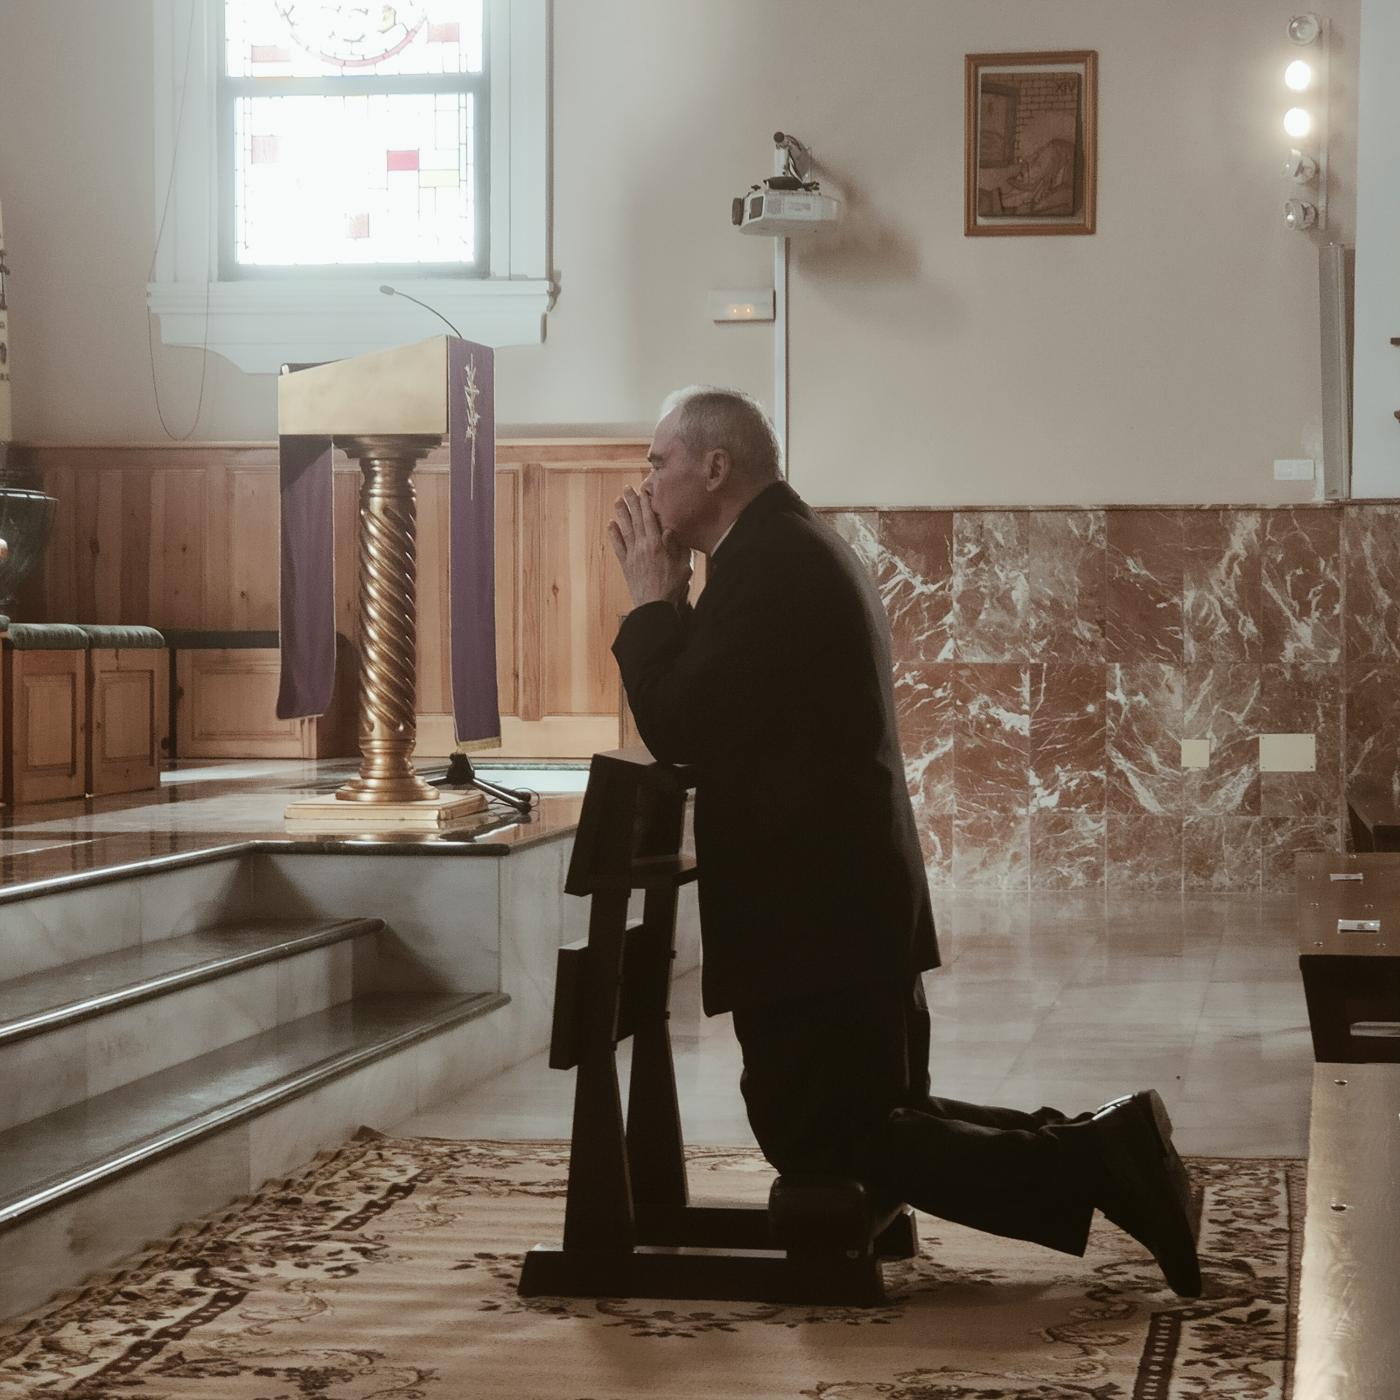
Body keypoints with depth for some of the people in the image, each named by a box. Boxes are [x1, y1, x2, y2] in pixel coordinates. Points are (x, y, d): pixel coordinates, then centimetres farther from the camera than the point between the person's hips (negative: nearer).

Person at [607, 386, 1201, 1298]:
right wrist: (671, 598, 11)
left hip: (812, 913, -10)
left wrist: (653, 597, -9)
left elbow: (677, 732, -20)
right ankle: (1096, 1148, 8)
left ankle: (1089, 1161, -12)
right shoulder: (803, 548, 16)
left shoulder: (764, 562, -17)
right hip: (851, 902, 10)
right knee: (874, 1117, 18)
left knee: (822, 1141, -6)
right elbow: (723, 718, 18)